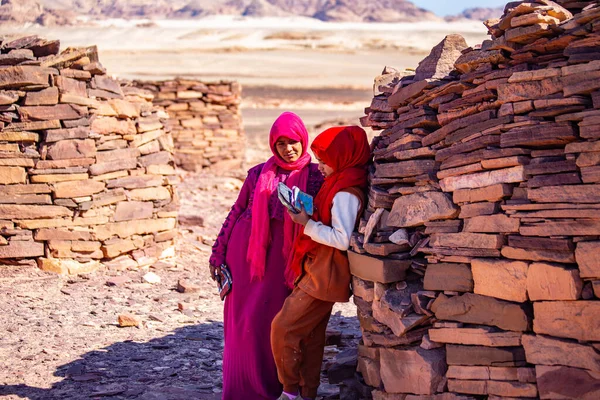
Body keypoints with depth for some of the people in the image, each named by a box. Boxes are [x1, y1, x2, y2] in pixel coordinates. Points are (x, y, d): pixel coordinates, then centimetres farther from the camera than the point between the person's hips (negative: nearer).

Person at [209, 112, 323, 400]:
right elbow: (236, 213, 11)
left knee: (267, 321, -2)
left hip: (281, 256, -2)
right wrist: (218, 254, 9)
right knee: (240, 320, 4)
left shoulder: (315, 176, 2)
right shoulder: (259, 174, 8)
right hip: (245, 251, 2)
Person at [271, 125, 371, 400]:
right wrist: (307, 217, 6)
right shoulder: (337, 184, 11)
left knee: (283, 328, -7)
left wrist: (307, 223, -22)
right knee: (310, 335, 13)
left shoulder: (345, 193, -19)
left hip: (324, 277, -10)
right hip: (318, 272, 10)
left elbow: (342, 239, -24)